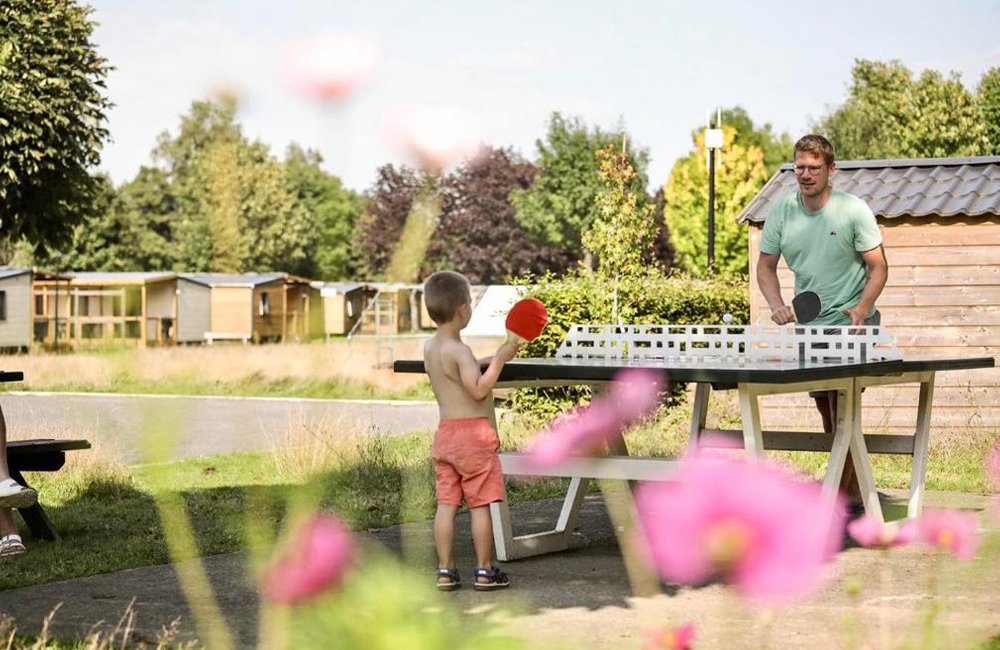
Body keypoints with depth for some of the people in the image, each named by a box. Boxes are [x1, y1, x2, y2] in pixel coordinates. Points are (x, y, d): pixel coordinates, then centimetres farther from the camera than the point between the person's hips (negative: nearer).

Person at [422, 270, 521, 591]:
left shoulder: (430, 348, 10)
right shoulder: (459, 350, -17)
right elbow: (479, 390, -21)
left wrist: (485, 361, 20)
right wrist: (499, 360, -16)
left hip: (445, 433, 8)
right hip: (472, 432, -8)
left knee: (446, 504, 7)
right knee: (481, 504, 1)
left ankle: (445, 571, 8)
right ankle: (485, 571, 6)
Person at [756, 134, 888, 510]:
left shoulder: (854, 210, -11)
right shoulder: (781, 211, 0)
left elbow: (878, 267, -7)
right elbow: (766, 266, 8)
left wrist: (861, 310, -22)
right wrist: (776, 305, -10)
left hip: (851, 325, -5)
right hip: (810, 325, 5)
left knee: (842, 407, -13)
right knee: (826, 410, 11)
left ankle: (843, 497, -9)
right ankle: (853, 489, 24)